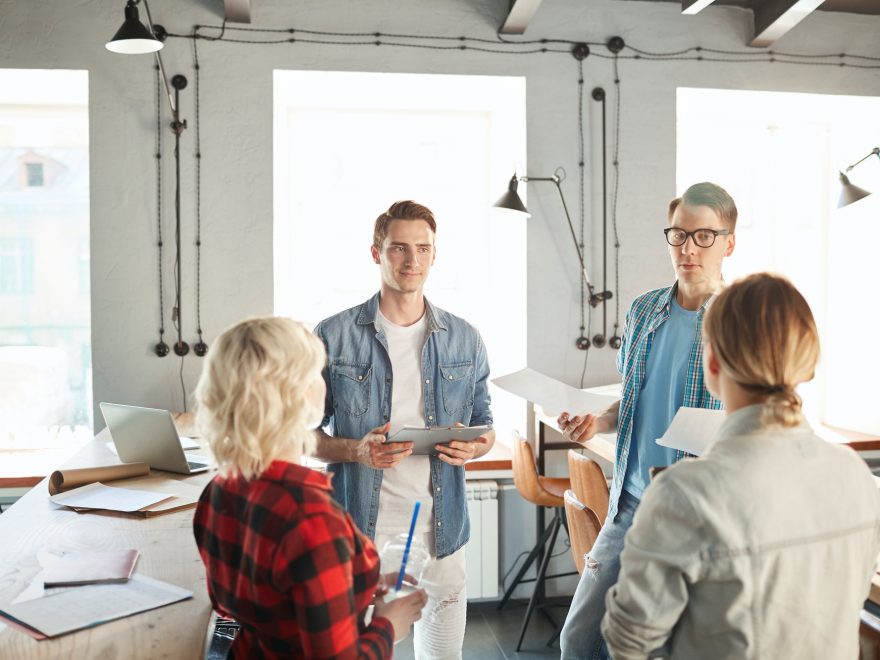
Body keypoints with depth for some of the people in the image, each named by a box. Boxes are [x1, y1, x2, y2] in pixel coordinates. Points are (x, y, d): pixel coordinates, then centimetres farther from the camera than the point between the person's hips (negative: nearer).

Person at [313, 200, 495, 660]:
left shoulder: (464, 340, 5)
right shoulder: (333, 338, -4)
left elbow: (484, 424, 13)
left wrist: (474, 447, -10)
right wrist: (355, 451, -18)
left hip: (440, 527, 3)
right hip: (359, 525, -2)